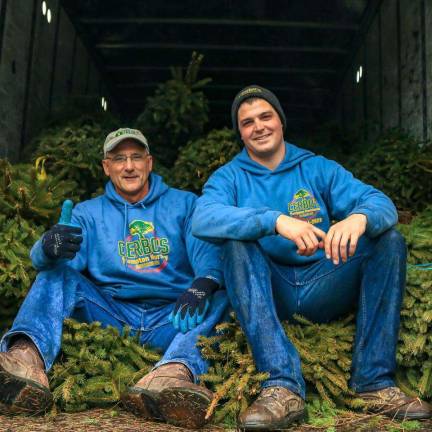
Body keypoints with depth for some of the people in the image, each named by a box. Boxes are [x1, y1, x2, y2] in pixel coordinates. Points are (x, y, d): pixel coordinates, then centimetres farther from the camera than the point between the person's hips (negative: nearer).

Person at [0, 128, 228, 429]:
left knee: (220, 298, -27)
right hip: (112, 318, 1)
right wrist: (50, 247, -29)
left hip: (171, 318, -1)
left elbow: (208, 253, -5)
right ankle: (28, 358, -44)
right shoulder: (88, 213, 15)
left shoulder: (184, 204, 12)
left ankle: (176, 371, -55)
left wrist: (201, 287, -30)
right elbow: (53, 261, -2)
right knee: (58, 274, -17)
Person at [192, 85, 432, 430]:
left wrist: (359, 217, -34)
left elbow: (381, 203, -8)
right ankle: (283, 385, -37)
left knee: (389, 239, -16)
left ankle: (374, 379, -22)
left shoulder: (318, 168, 8)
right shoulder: (229, 177, 4)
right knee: (237, 241, -28)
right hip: (268, 294, -1)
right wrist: (276, 220, -35)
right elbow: (202, 220, -20)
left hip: (324, 291, 2)